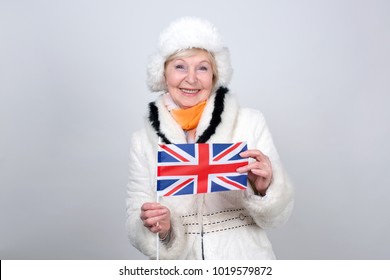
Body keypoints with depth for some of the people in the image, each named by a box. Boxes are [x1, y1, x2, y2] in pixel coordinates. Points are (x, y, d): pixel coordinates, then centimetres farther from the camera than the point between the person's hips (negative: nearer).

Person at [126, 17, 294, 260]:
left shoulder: (251, 123, -10)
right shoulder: (143, 140, -4)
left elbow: (277, 215, -6)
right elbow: (137, 227, -4)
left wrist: (263, 189, -24)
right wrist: (160, 229, -22)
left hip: (244, 258, 0)